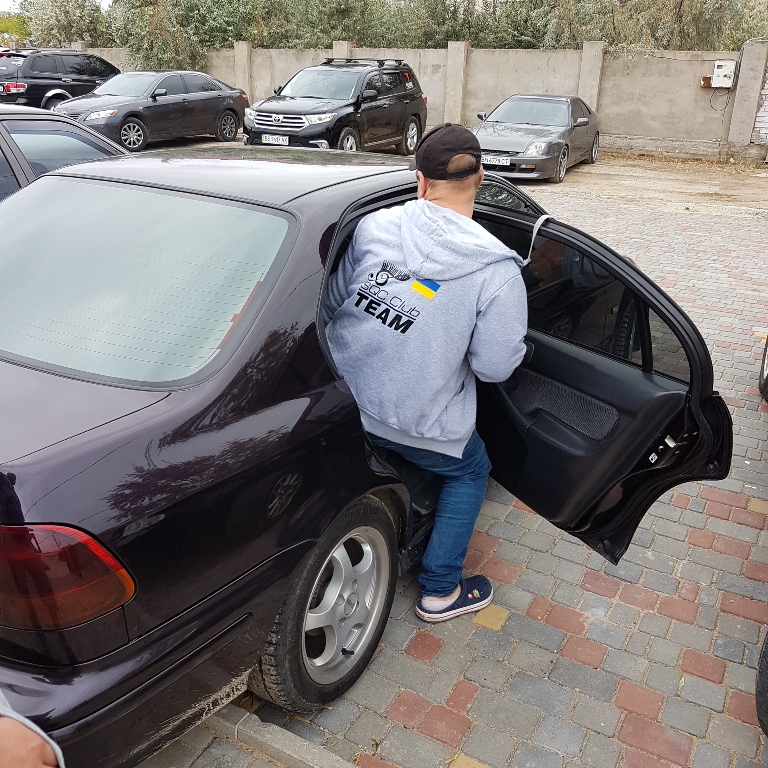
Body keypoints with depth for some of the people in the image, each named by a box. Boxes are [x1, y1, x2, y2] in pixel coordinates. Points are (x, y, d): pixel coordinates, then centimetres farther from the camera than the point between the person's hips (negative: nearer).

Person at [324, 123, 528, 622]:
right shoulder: (497, 269, -17)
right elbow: (494, 366, -14)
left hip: (343, 401, 5)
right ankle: (441, 591, 29)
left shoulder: (375, 227, -8)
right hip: (417, 426, -4)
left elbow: (331, 305, 1)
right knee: (470, 472, 25)